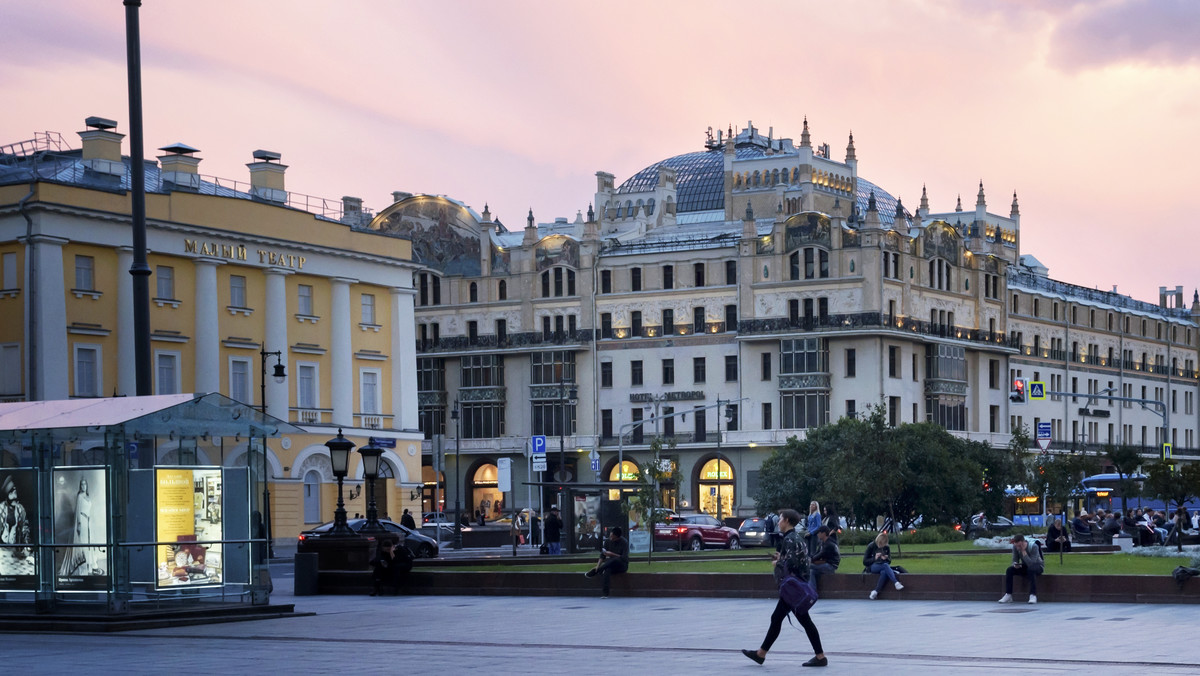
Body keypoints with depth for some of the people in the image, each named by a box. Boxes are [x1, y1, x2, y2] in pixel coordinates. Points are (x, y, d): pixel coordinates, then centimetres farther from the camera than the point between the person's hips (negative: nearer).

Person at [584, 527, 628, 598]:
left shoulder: (624, 542, -12)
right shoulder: (608, 542, 1)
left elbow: (624, 558, -18)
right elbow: (602, 556, 0)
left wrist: (612, 554, -25)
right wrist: (598, 566, -16)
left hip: (622, 565, -3)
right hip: (611, 565, 3)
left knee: (615, 560, -39)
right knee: (607, 570, -35)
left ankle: (593, 572, -32)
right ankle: (604, 592, -43)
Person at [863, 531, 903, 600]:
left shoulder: (887, 548, 7)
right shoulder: (871, 546, -3)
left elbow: (889, 561, 13)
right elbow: (865, 561, -3)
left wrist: (886, 558, -10)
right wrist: (874, 558, -19)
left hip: (884, 567, 3)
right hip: (873, 567, -3)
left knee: (884, 572, -38)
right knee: (885, 565, -36)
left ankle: (875, 591, -44)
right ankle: (896, 583, -47)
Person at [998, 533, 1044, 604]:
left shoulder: (1034, 547, -29)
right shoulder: (1015, 547, -14)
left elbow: (1031, 564, -37)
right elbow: (1015, 560, -4)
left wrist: (1023, 551, -38)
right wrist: (1015, 564, -28)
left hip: (1038, 566, -5)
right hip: (1025, 567, 5)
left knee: (1031, 569, -39)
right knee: (1009, 570, -20)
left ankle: (1033, 595, -40)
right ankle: (1008, 596, -16)